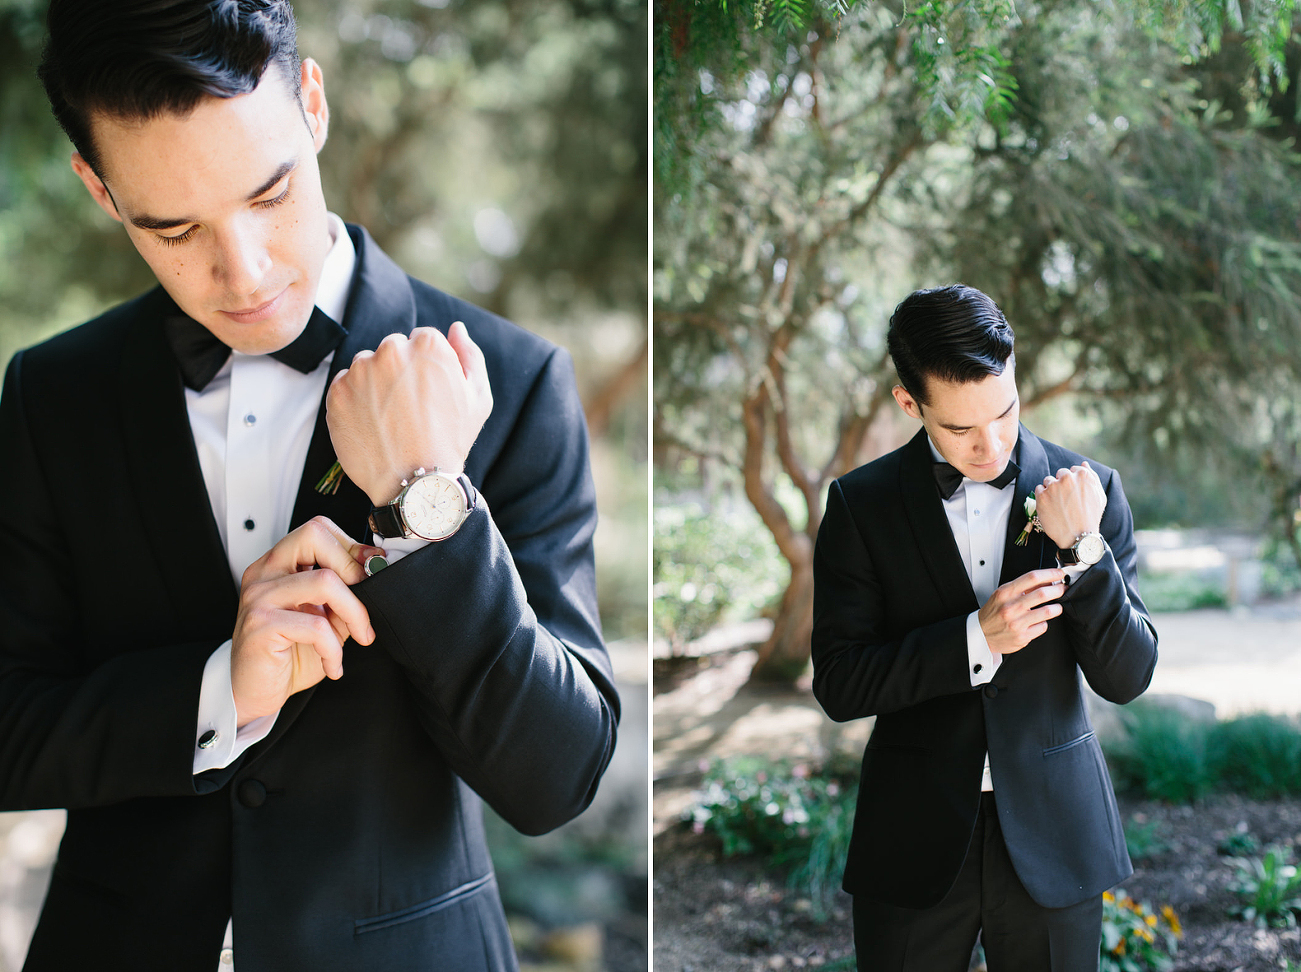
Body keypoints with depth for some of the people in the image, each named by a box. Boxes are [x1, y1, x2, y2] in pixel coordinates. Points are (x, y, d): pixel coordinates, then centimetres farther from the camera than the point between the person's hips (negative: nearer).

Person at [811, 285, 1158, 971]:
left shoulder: (1088, 488, -4)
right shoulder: (860, 502, -6)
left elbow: (1127, 677, -4)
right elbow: (838, 684, -9)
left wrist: (1081, 548, -19)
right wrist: (977, 638, -21)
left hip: (1053, 837, 1)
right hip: (915, 840, -1)